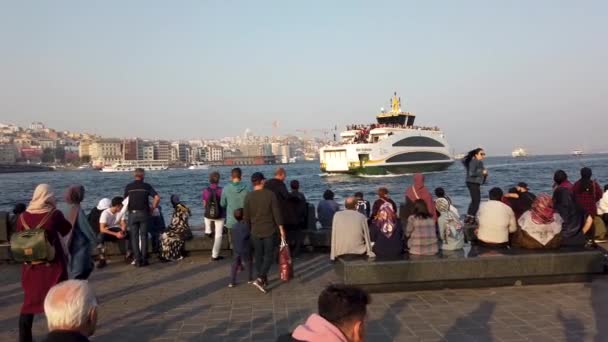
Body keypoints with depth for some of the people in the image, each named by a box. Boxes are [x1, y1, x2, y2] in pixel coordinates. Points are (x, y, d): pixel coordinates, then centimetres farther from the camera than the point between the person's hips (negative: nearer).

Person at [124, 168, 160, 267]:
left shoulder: (129, 187, 2)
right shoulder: (147, 186, 0)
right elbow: (157, 198, -9)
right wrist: (153, 208, 3)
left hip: (132, 214, 0)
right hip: (144, 213, 0)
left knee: (134, 237, 6)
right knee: (144, 236, 6)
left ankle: (137, 260, 3)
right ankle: (144, 260, 5)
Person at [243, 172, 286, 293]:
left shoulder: (248, 197, -5)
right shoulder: (270, 194, -10)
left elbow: (246, 217, 1)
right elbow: (277, 213, -10)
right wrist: (281, 228, -2)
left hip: (255, 231, 2)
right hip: (269, 230, -2)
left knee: (258, 256, 14)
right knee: (269, 256, 4)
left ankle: (264, 280, 23)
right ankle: (260, 279, -11)